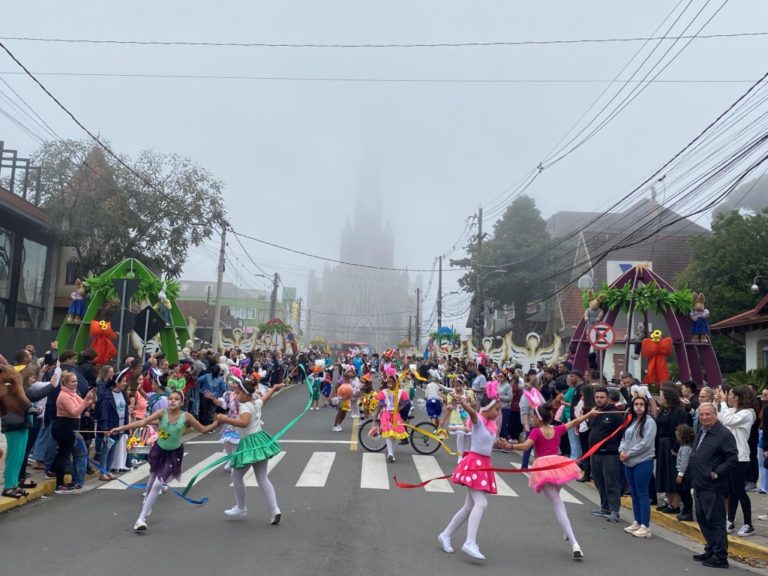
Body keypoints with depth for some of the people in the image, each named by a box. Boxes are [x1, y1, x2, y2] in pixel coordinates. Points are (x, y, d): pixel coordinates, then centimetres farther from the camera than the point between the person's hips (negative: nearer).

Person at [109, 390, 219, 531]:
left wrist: (218, 422, -19)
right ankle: (147, 503, 56)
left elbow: (203, 430, -7)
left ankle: (141, 518, 1)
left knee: (158, 485, -10)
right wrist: (121, 428, -32)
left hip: (174, 453, -2)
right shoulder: (162, 413, -17)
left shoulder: (186, 416, -16)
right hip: (159, 450, 2)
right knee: (152, 480, 23)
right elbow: (142, 422, -24)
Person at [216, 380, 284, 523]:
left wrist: (225, 420, -40)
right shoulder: (257, 403, 8)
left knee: (236, 476, 13)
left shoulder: (245, 406, -18)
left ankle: (241, 508, 26)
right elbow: (266, 396, 29)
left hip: (250, 444, -9)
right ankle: (275, 510, 2)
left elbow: (244, 422, -37)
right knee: (262, 478, 10)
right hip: (259, 440, 9)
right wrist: (275, 387, 47)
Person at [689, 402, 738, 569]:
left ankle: (720, 557, 7)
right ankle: (711, 551, 28)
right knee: (702, 519, 16)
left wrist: (716, 473, -16)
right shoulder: (700, 432, 14)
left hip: (712, 487, -9)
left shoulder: (724, 434, -14)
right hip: (699, 485, 9)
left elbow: (733, 460, -18)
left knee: (715, 521, -2)